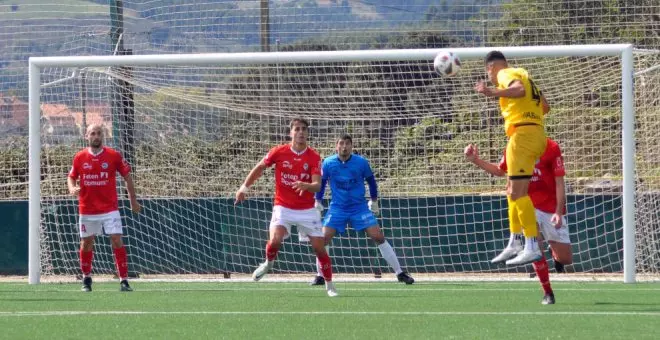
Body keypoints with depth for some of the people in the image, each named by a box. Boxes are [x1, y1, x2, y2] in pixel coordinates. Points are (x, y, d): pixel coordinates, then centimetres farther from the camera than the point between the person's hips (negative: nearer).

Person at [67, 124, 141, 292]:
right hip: (87, 210, 2)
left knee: (117, 241, -11)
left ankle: (124, 280, -9)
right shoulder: (80, 157, 1)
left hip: (110, 208, -2)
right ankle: (86, 279, 28)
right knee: (86, 243, 9)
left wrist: (133, 200, 8)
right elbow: (71, 177, 13)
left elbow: (127, 176, 6)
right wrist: (72, 188, -10)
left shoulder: (114, 156, -4)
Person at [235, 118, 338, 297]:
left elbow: (317, 185, -18)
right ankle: (268, 263, 10)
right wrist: (244, 187, 11)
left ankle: (330, 285, 13)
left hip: (307, 210, 0)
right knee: (275, 240, -24)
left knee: (319, 247, -4)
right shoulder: (279, 152, -7)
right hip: (283, 207, 0)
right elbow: (259, 168, 9)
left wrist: (305, 185, -40)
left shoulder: (314, 157, -9)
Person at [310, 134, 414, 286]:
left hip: (360, 207, -1)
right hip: (337, 208, 1)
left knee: (379, 237, -8)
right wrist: (318, 202, 10)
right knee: (323, 238, -12)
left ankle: (400, 273, -1)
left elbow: (371, 181, 8)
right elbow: (321, 183, 9)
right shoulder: (328, 163, -7)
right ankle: (320, 276, 5)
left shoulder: (361, 162, -9)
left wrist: (374, 200, 15)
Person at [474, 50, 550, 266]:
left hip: (522, 133, -10)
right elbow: (545, 106, 27)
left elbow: (519, 90, -24)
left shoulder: (505, 74, -1)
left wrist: (493, 93, -31)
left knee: (518, 192, -14)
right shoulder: (522, 74, 25)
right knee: (514, 192, 18)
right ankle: (514, 244, 19)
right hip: (536, 132, 10)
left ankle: (532, 247, -21)